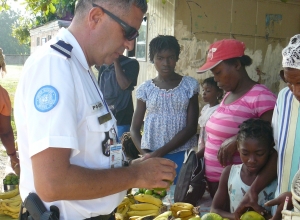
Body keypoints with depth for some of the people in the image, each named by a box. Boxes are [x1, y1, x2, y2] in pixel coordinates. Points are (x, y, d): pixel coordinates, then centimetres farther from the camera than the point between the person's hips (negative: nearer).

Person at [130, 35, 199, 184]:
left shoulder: (189, 85, 0)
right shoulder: (145, 89, 3)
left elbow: (191, 127, -6)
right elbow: (134, 129, 6)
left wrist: (160, 152, -12)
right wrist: (145, 154, -11)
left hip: (182, 155, -1)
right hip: (152, 156, 1)